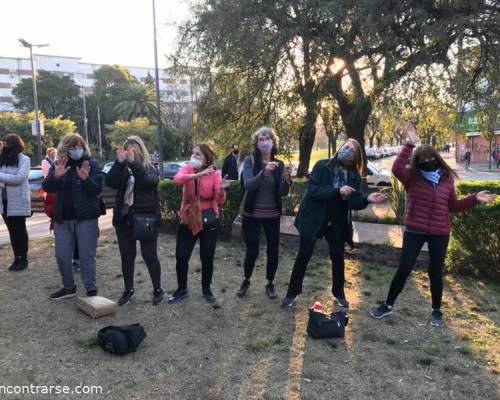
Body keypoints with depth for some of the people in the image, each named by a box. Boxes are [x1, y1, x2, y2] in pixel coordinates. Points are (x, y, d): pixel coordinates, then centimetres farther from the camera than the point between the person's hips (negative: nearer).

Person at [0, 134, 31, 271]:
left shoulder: (24, 159, -6)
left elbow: (18, 178, -17)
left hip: (18, 201, -5)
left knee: (20, 230, 4)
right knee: (12, 230, 10)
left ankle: (23, 259, 14)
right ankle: (17, 258, 19)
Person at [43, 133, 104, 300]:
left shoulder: (92, 164, -4)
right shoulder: (58, 164, 7)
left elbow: (98, 189, -11)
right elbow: (46, 188, -2)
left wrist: (86, 179, -30)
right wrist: (56, 176, -21)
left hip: (86, 217, -4)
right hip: (62, 218, 4)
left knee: (86, 255, -1)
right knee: (62, 255, 9)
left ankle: (91, 289, 11)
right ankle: (68, 287, 27)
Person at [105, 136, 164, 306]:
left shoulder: (150, 168, -2)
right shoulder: (122, 169, 7)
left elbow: (150, 181, -24)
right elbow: (110, 182, -11)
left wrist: (134, 162, -30)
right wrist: (119, 162, -22)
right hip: (124, 218, 4)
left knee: (150, 255, 3)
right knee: (127, 256, 11)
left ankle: (157, 289, 18)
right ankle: (128, 290, 25)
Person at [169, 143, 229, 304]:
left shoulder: (214, 174, -6)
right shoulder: (187, 169, -3)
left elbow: (220, 201, -11)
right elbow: (177, 179, -28)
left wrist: (221, 189, -32)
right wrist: (198, 174, -40)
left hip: (208, 220, -1)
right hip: (188, 219, 2)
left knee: (207, 257, 6)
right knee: (181, 256, 5)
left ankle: (206, 290, 27)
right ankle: (182, 290, 24)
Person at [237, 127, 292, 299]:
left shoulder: (279, 164, 2)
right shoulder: (250, 161, -6)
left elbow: (282, 193, -2)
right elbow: (248, 184, -20)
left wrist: (286, 181, -24)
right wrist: (264, 172, -37)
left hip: (272, 215, 3)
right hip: (252, 214, -2)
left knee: (273, 251, 4)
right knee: (252, 251, 0)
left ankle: (270, 283, 26)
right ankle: (246, 280, 26)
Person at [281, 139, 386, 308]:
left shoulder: (354, 176, 0)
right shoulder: (322, 166, -10)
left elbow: (354, 202, -5)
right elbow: (313, 190, -21)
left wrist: (367, 199, -25)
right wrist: (337, 191, -30)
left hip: (337, 223, 3)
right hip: (314, 219, -3)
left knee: (338, 257, 11)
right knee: (304, 256, 4)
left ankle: (339, 293, 31)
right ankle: (293, 292, 19)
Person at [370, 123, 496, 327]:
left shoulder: (447, 179, 5)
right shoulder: (412, 176, -5)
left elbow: (453, 206, 12)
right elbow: (396, 168, -28)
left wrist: (474, 198, 0)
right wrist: (409, 144, -30)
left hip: (440, 234, 2)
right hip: (414, 231, -2)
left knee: (435, 272, 9)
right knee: (403, 269, 2)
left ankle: (436, 311, 29)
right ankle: (388, 305, 19)